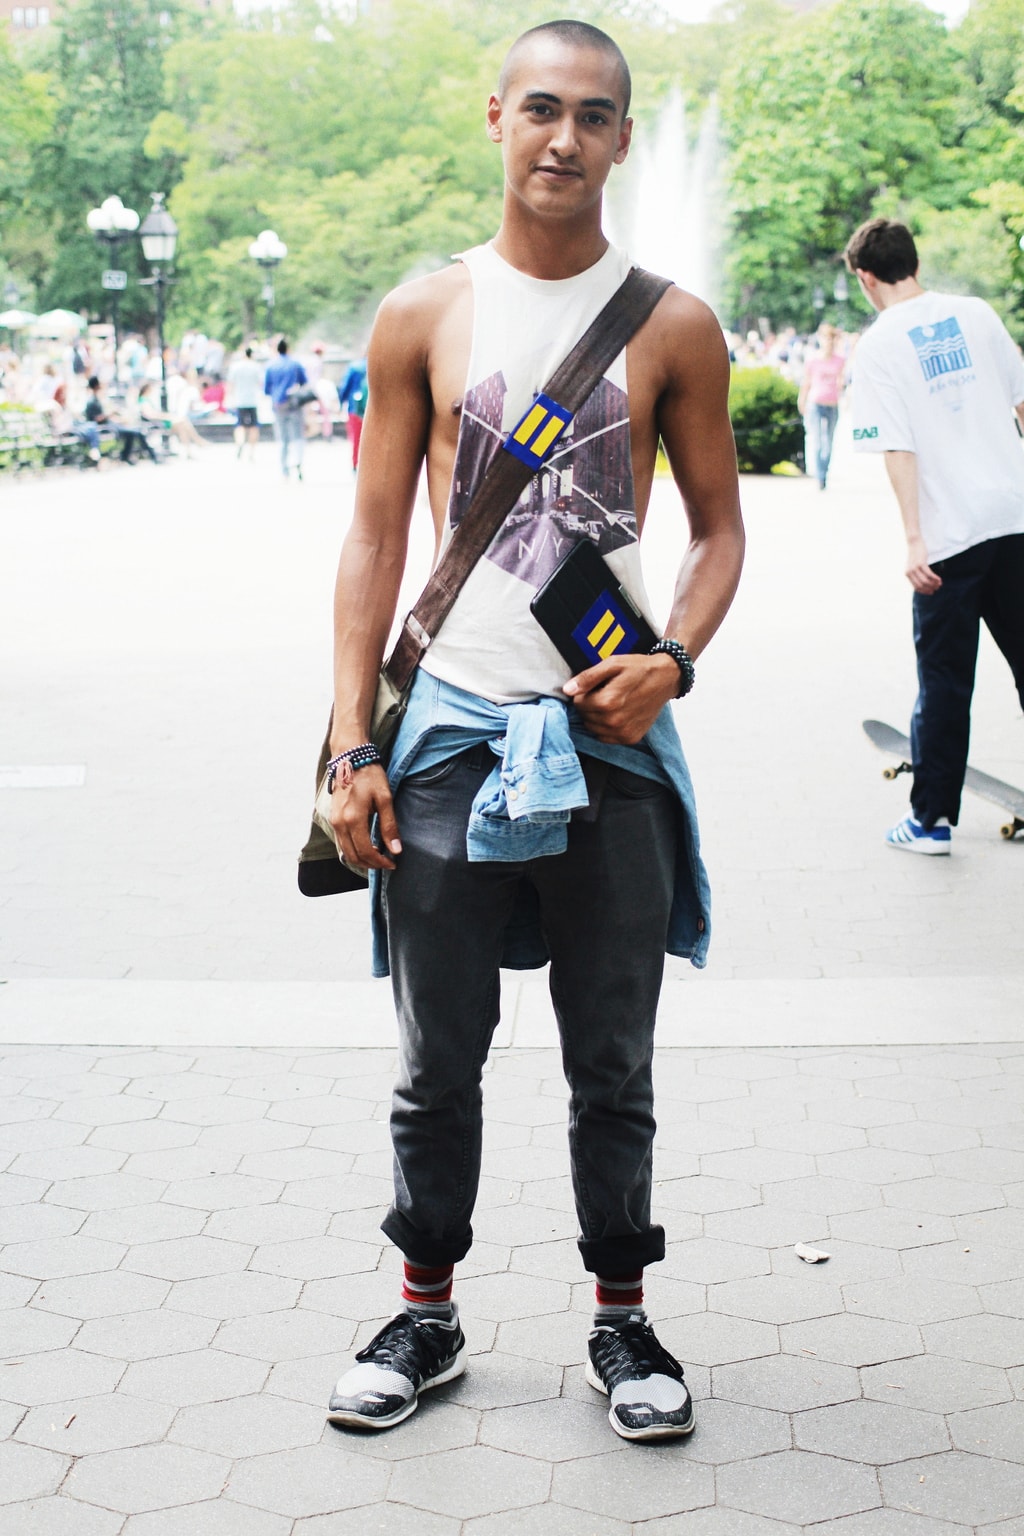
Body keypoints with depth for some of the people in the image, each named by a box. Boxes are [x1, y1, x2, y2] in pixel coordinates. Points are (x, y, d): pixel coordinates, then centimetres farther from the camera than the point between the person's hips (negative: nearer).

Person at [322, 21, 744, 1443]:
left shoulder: (672, 327, 2)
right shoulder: (423, 319, 3)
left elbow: (720, 527, 8)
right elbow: (375, 536, 4)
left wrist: (673, 662, -11)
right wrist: (352, 746, -3)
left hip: (613, 732, 0)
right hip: (451, 727, 0)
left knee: (612, 1064, 10)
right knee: (438, 1062, 9)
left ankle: (622, 1319, 26)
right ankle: (427, 1313, 26)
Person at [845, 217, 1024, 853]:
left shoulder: (878, 346, -6)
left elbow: (898, 449, -12)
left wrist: (914, 539, -13)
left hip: (951, 533, -4)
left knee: (944, 680, 5)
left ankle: (933, 818, 12)